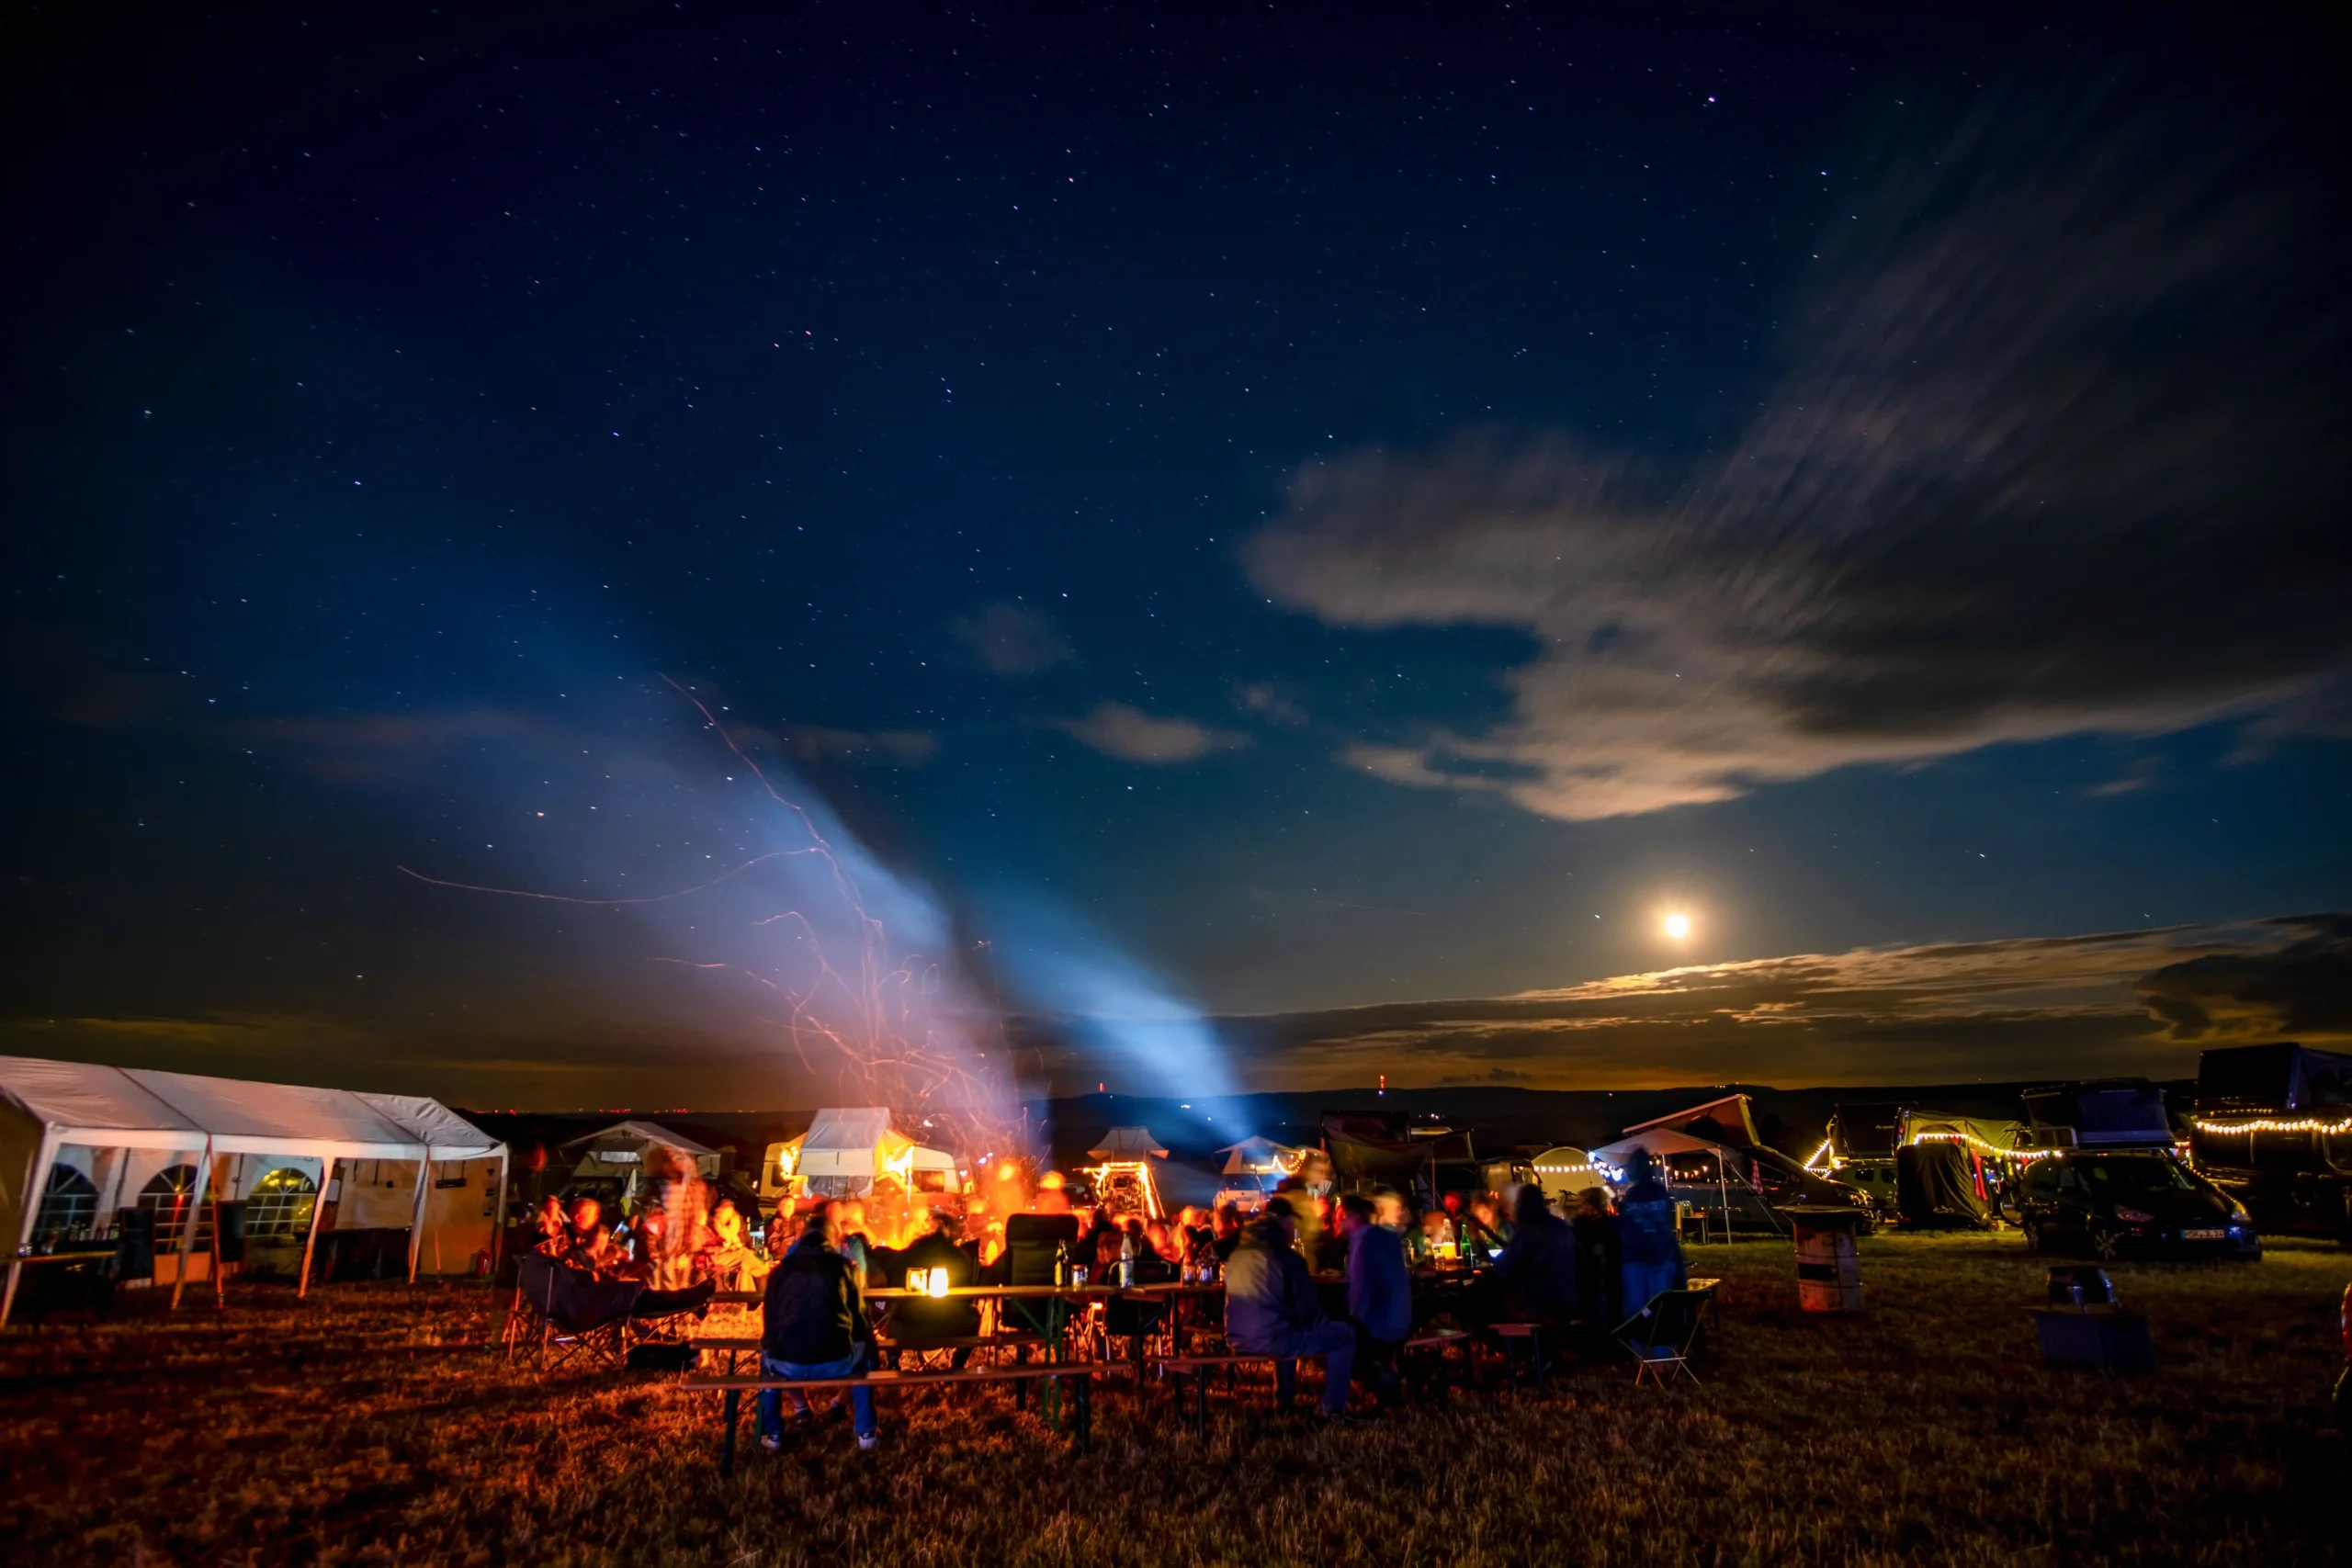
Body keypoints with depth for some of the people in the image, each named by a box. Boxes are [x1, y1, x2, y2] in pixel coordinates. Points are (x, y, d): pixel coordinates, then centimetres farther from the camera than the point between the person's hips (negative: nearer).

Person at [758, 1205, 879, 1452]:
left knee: (767, 1351, 36)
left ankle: (772, 1434, 35)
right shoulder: (843, 1266, 9)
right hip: (837, 1361, -1)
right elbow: (859, 1317, 19)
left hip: (786, 1364, 2)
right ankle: (866, 1432, 28)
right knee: (865, 1347, 31)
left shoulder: (780, 1270, 12)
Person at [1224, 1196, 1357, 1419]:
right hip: (1271, 1339, -7)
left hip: (1238, 1338, 7)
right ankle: (1333, 1410, 12)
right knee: (1345, 1334, 10)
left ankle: (1284, 1400, 41)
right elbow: (1307, 1309, -8)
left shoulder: (1237, 1254, 10)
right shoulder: (1287, 1256, -11)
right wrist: (1322, 1322, 15)